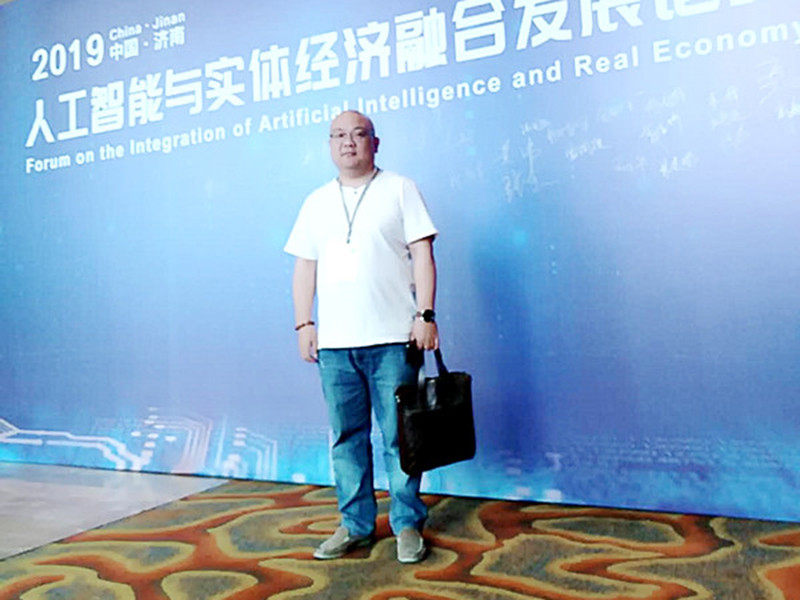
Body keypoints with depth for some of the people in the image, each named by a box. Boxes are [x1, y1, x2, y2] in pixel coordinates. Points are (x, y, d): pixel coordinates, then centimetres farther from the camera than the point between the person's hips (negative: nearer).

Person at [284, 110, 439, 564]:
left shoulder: (400, 189, 6)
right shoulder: (317, 202, 17)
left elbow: (422, 254, -1)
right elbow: (305, 267, 15)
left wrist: (425, 314, -9)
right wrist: (304, 324, 7)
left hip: (392, 338, -3)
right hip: (334, 341, 4)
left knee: (398, 436, 1)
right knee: (346, 436, 9)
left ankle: (408, 524, 16)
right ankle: (356, 524, 23)